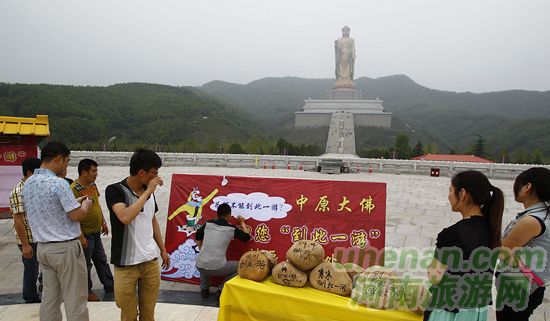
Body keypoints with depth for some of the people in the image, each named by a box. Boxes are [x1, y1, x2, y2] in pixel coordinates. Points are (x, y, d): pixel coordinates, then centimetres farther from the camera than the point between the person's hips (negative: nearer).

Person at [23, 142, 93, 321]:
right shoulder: (58, 183, -20)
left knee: (50, 297, 15)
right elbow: (77, 216, -18)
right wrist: (85, 205, 2)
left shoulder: (28, 183, 6)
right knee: (75, 299, 3)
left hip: (43, 247, 8)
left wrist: (74, 202, 18)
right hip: (65, 248, -8)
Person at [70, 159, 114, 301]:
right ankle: (87, 291, 24)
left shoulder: (92, 184, 5)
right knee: (86, 264, 8)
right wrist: (81, 236, -22)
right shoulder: (74, 189, -21)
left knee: (101, 260, 18)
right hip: (86, 234, -8)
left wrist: (103, 222, 16)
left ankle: (109, 285, 31)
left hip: (96, 232, 8)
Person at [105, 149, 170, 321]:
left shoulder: (149, 192, 6)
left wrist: (163, 250, 17)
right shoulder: (115, 190, -12)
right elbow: (125, 217, -29)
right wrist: (148, 191, -22)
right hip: (126, 264, -5)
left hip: (151, 261, 5)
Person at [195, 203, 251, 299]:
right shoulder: (232, 229, -3)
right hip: (217, 268, -4)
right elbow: (247, 237, 13)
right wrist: (242, 223, 28)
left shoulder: (208, 224, 5)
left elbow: (198, 237, 19)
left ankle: (204, 289, 28)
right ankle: (222, 290, 10)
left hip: (200, 266, 4)